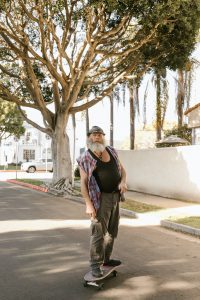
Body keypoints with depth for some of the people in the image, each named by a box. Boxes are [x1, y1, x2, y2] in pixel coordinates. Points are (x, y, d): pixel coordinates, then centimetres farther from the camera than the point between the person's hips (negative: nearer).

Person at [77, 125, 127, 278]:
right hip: (100, 198, -6)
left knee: (112, 231, 15)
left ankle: (106, 259, 31)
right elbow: (83, 182, -11)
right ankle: (95, 264, 6)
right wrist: (88, 204, -18)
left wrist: (123, 181, -6)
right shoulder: (85, 158, -8)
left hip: (115, 196, 6)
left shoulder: (112, 151, 8)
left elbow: (122, 169, 15)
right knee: (99, 232, -7)